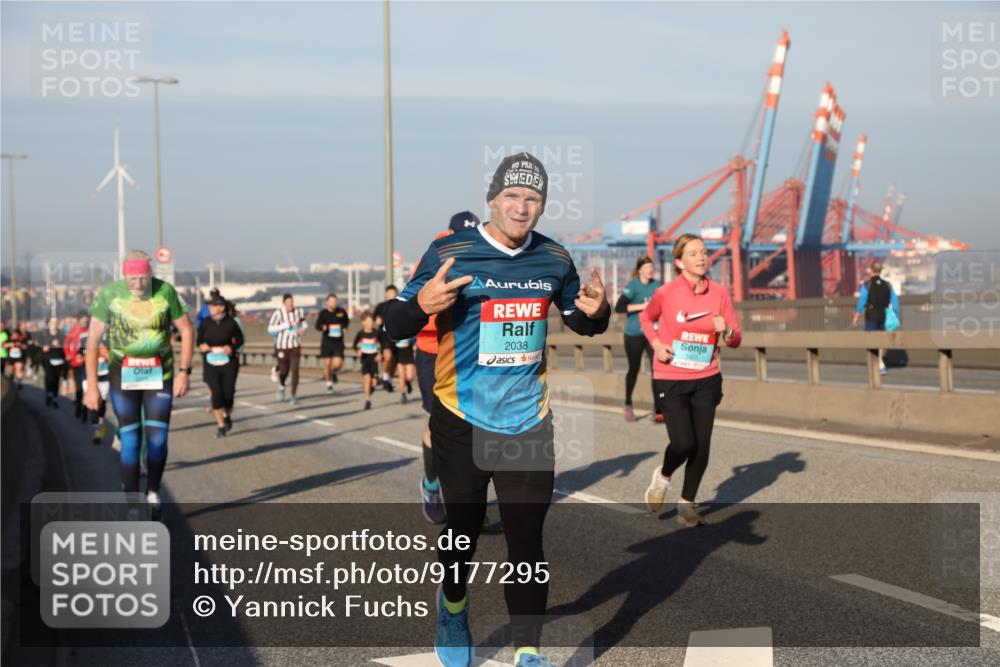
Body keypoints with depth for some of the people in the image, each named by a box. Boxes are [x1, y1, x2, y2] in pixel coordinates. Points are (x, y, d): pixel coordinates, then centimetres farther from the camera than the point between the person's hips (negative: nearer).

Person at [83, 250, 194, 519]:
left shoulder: (166, 291, -8)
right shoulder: (109, 293, -10)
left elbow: (187, 330, 2)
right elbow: (93, 340, -6)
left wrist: (184, 372, -5)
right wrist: (91, 385, -10)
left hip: (159, 375, 1)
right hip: (123, 376, -1)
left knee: (158, 439, -1)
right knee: (130, 440, -3)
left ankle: (153, 494, 21)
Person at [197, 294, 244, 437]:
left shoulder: (231, 323, -6)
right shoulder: (205, 323, -1)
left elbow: (240, 339, 6)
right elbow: (199, 340, 9)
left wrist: (232, 347, -13)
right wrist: (201, 345, -13)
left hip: (228, 362, -1)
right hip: (210, 363, 1)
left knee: (228, 393, 3)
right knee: (216, 393, -10)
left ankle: (228, 416, 35)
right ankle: (220, 425, 2)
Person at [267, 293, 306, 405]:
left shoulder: (298, 311, -2)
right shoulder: (278, 313, -14)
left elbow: (303, 322, 17)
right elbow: (270, 329, -19)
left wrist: (303, 328, -5)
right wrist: (286, 325, -24)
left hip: (295, 345, 2)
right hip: (282, 346, -2)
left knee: (295, 370, -7)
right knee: (284, 370, 6)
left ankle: (294, 396, 2)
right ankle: (281, 386, 41)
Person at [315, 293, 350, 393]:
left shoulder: (341, 311, 1)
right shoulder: (323, 313, -4)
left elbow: (346, 321, 21)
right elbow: (317, 326, -9)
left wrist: (344, 328, 4)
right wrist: (323, 327, -30)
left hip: (338, 341, 1)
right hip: (326, 341, -1)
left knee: (338, 364, -11)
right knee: (327, 363, 3)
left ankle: (333, 372, 26)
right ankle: (329, 384, 23)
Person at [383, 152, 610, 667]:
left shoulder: (554, 259, 2)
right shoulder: (449, 253, -11)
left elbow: (580, 323, 17)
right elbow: (395, 327, -10)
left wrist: (596, 312, -7)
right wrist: (422, 305, -32)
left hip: (529, 424, 3)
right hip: (462, 422, -2)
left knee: (527, 542, 1)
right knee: (463, 531, 13)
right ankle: (453, 612, 42)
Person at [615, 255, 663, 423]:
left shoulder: (656, 285, 5)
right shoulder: (632, 286, -9)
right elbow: (619, 307, -20)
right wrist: (642, 306, -22)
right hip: (634, 334, -3)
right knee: (633, 369, 11)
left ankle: (658, 409, -8)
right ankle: (628, 405, 31)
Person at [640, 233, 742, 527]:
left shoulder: (719, 292, -2)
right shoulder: (665, 293, -10)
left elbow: (735, 340, 5)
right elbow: (646, 318, 12)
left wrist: (726, 330, -17)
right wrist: (656, 343, -5)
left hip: (706, 380, 3)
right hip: (670, 380, -3)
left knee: (702, 447, 4)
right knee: (684, 444, -13)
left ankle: (686, 505, 24)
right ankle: (662, 476, 22)